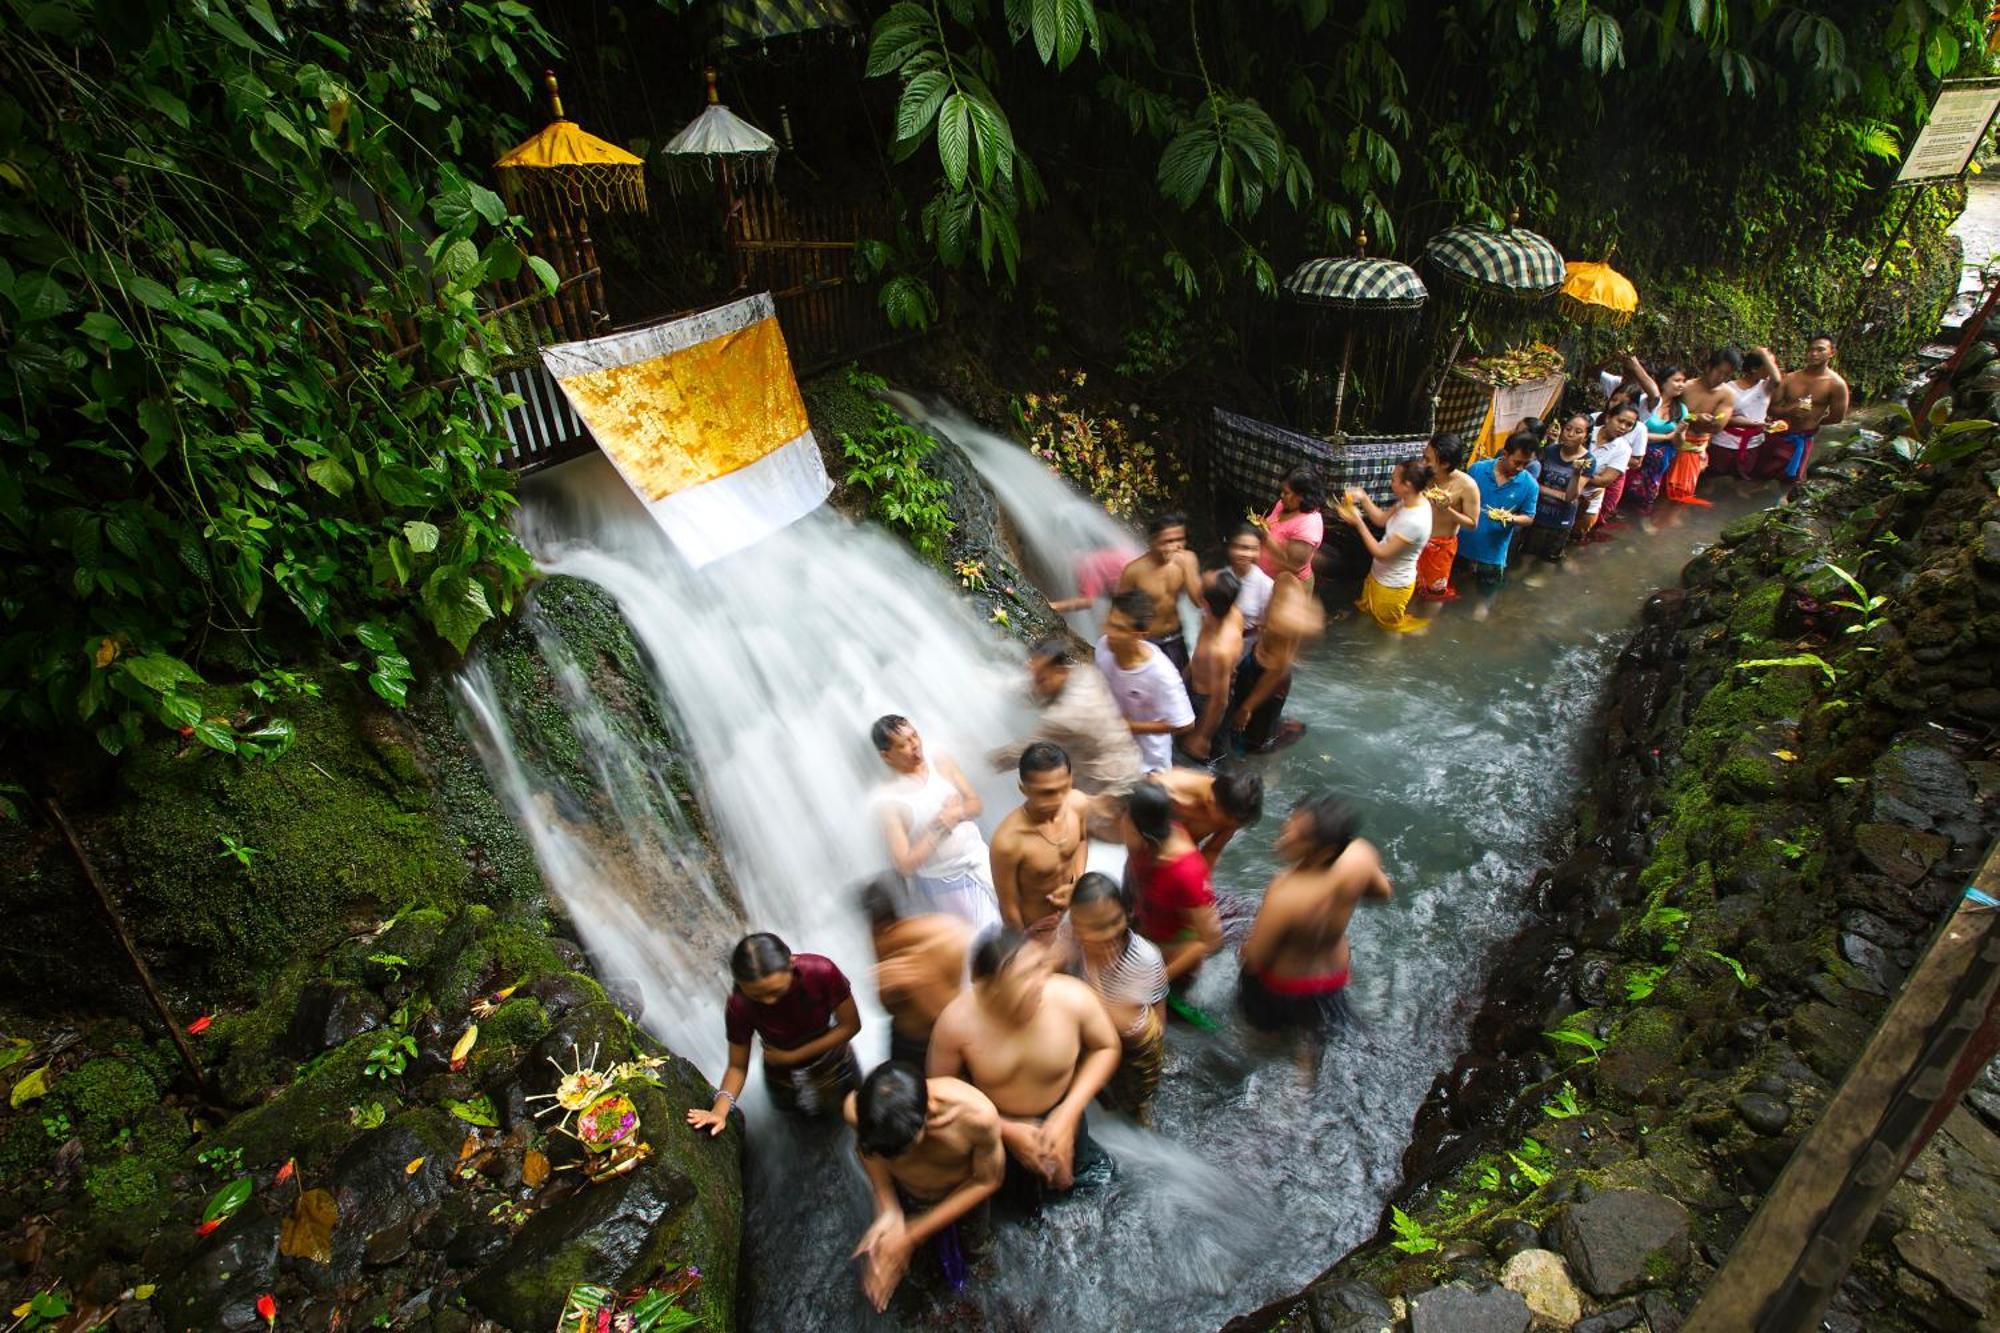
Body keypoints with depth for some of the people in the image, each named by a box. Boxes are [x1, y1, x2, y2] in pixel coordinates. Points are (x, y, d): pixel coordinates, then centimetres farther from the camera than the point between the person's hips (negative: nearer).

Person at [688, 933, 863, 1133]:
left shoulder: (821, 972, -38)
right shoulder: (739, 1006, -34)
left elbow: (850, 1025, -24)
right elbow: (738, 1066, -19)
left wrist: (791, 1056, -25)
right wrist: (719, 1110, -35)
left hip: (834, 1066, 0)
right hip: (783, 1077, 0)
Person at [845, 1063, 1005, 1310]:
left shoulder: (977, 1114, -46)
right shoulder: (856, 1108, -39)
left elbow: (988, 1181, -24)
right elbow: (866, 1145, -12)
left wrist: (913, 1234, -24)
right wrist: (887, 1210, -24)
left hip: (965, 1190, -1)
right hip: (905, 1193, 1)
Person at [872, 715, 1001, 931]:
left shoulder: (942, 763, -11)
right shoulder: (887, 800, -24)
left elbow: (976, 804, 1)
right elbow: (905, 865, -22)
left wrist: (958, 812, -21)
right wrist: (939, 827, -26)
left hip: (979, 857, 4)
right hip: (945, 881, -4)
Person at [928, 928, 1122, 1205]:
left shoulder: (1073, 998, -35)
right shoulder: (956, 1023, -36)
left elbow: (1106, 1048, -14)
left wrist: (1069, 1113, -20)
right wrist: (1006, 1131, -19)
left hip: (1058, 1114, 0)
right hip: (996, 1123, 0)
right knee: (1021, 1196, 27)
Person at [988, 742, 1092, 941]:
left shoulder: (1079, 803, -23)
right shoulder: (1008, 841, -39)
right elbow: (1009, 906, -22)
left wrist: (1077, 882, -11)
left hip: (1075, 908, 5)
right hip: (1039, 928, -5)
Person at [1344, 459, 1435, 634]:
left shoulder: (1415, 521, -37)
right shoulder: (1409, 501, -10)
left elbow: (1381, 553, -30)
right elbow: (1382, 519, 5)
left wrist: (1358, 521, -28)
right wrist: (1363, 498, -10)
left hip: (1392, 585, -9)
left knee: (1388, 623, 18)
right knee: (1366, 608, 30)